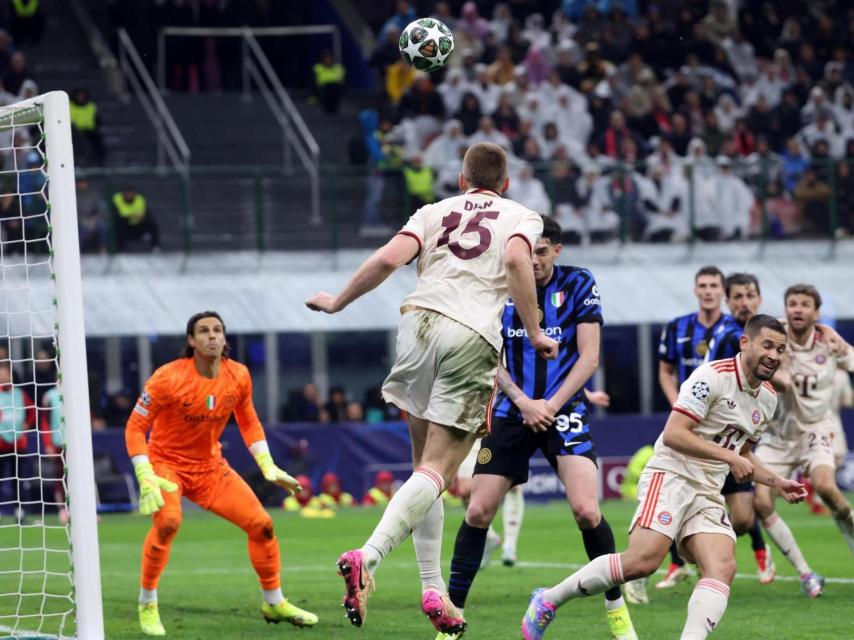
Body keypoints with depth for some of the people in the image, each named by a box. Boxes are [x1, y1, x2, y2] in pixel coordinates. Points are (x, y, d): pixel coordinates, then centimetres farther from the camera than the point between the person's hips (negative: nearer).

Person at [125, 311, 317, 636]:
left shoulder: (238, 376, -7)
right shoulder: (168, 378, -22)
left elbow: (249, 423, 11)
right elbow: (135, 427, -16)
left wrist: (268, 467, 3)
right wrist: (146, 478, -25)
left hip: (210, 466, 5)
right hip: (167, 464, -5)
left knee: (262, 524, 1)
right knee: (168, 522, -34)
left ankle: (274, 603, 22)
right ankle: (147, 605, -17)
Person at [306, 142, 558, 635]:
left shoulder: (435, 211, 21)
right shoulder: (521, 217, 15)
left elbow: (388, 259, 5)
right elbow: (517, 261, -7)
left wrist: (337, 303, 17)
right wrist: (535, 334, -2)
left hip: (420, 322, 3)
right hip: (474, 340, -3)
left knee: (427, 462, 13)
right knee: (437, 471, -6)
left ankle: (433, 589, 9)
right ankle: (368, 558, -27)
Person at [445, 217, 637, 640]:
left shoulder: (578, 284, -2)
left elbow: (589, 357, -4)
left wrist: (551, 406, -12)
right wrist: (522, 402, -10)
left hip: (563, 409, -2)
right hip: (511, 412, 2)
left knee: (586, 510, -17)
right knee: (478, 512, -4)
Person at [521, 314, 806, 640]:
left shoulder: (768, 398, 15)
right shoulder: (712, 376, -12)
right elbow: (673, 434, -18)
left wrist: (777, 483, 19)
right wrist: (729, 457, -19)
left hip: (708, 492, 8)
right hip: (671, 476, -8)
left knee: (723, 568, -18)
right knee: (644, 559, -24)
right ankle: (547, 600, -8)